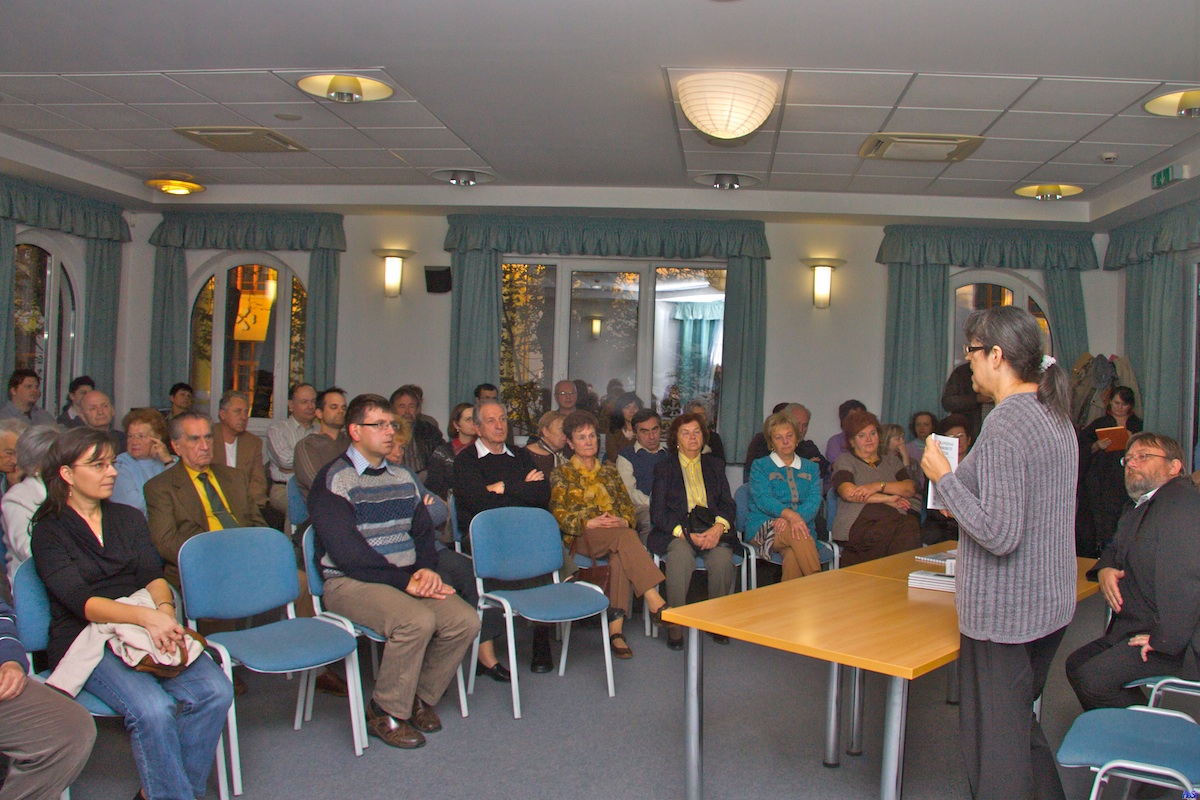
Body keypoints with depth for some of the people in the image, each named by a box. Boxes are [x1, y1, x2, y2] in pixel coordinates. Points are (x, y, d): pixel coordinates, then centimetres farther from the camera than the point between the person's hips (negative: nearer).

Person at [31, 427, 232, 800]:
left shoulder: (129, 518, 18)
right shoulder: (49, 532, 2)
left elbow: (154, 576, 7)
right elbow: (80, 601, -11)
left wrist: (164, 609, -17)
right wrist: (146, 616, -28)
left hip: (147, 630, 4)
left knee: (215, 691, -21)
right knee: (153, 709, -31)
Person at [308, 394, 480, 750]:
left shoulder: (403, 477, 17)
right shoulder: (334, 479, -6)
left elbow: (424, 531, 16)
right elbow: (346, 551, -15)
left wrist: (425, 569, -6)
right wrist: (404, 580, -16)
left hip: (408, 578, 7)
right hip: (350, 583, -6)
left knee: (465, 621, -17)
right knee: (417, 620, -32)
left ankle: (420, 697, 7)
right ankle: (385, 713, -9)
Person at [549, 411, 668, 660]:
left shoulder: (609, 471, 24)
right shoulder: (561, 475, 13)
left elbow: (628, 507, 17)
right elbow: (558, 514, 1)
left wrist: (624, 521, -7)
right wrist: (589, 523, -15)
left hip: (616, 534, 3)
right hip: (581, 538, -3)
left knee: (619, 557, -36)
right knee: (625, 537, -35)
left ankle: (616, 630, -40)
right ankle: (655, 602, -43)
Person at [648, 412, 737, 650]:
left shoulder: (715, 465, 21)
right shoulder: (664, 467, 12)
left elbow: (728, 504, 11)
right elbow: (658, 512, 2)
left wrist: (719, 527, -11)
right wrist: (685, 534, -14)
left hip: (712, 529, 2)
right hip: (676, 530, -2)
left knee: (722, 556, -31)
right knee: (681, 554, -35)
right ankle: (675, 625, -26)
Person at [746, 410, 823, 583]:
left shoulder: (811, 468, 20)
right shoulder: (760, 466, 12)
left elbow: (814, 501, 2)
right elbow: (763, 499, -6)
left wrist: (788, 520, -19)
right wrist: (790, 515, -28)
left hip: (801, 529, 2)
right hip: (763, 528, -2)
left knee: (793, 557, -36)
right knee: (796, 532, -37)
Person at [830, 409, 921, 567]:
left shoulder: (891, 460, 28)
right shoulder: (845, 461, 16)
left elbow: (910, 488, 9)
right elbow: (849, 493, -4)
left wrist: (878, 486, -7)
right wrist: (888, 499, -3)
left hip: (895, 519, 4)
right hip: (858, 523, -4)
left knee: (911, 524, -34)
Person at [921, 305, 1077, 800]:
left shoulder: (1005, 426, -21)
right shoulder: (1057, 416, 8)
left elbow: (999, 535, -25)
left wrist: (945, 479, -15)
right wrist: (963, 498, 16)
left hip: (1002, 613, -10)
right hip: (1052, 604, 10)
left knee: (992, 739, 5)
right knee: (1019, 719, 25)